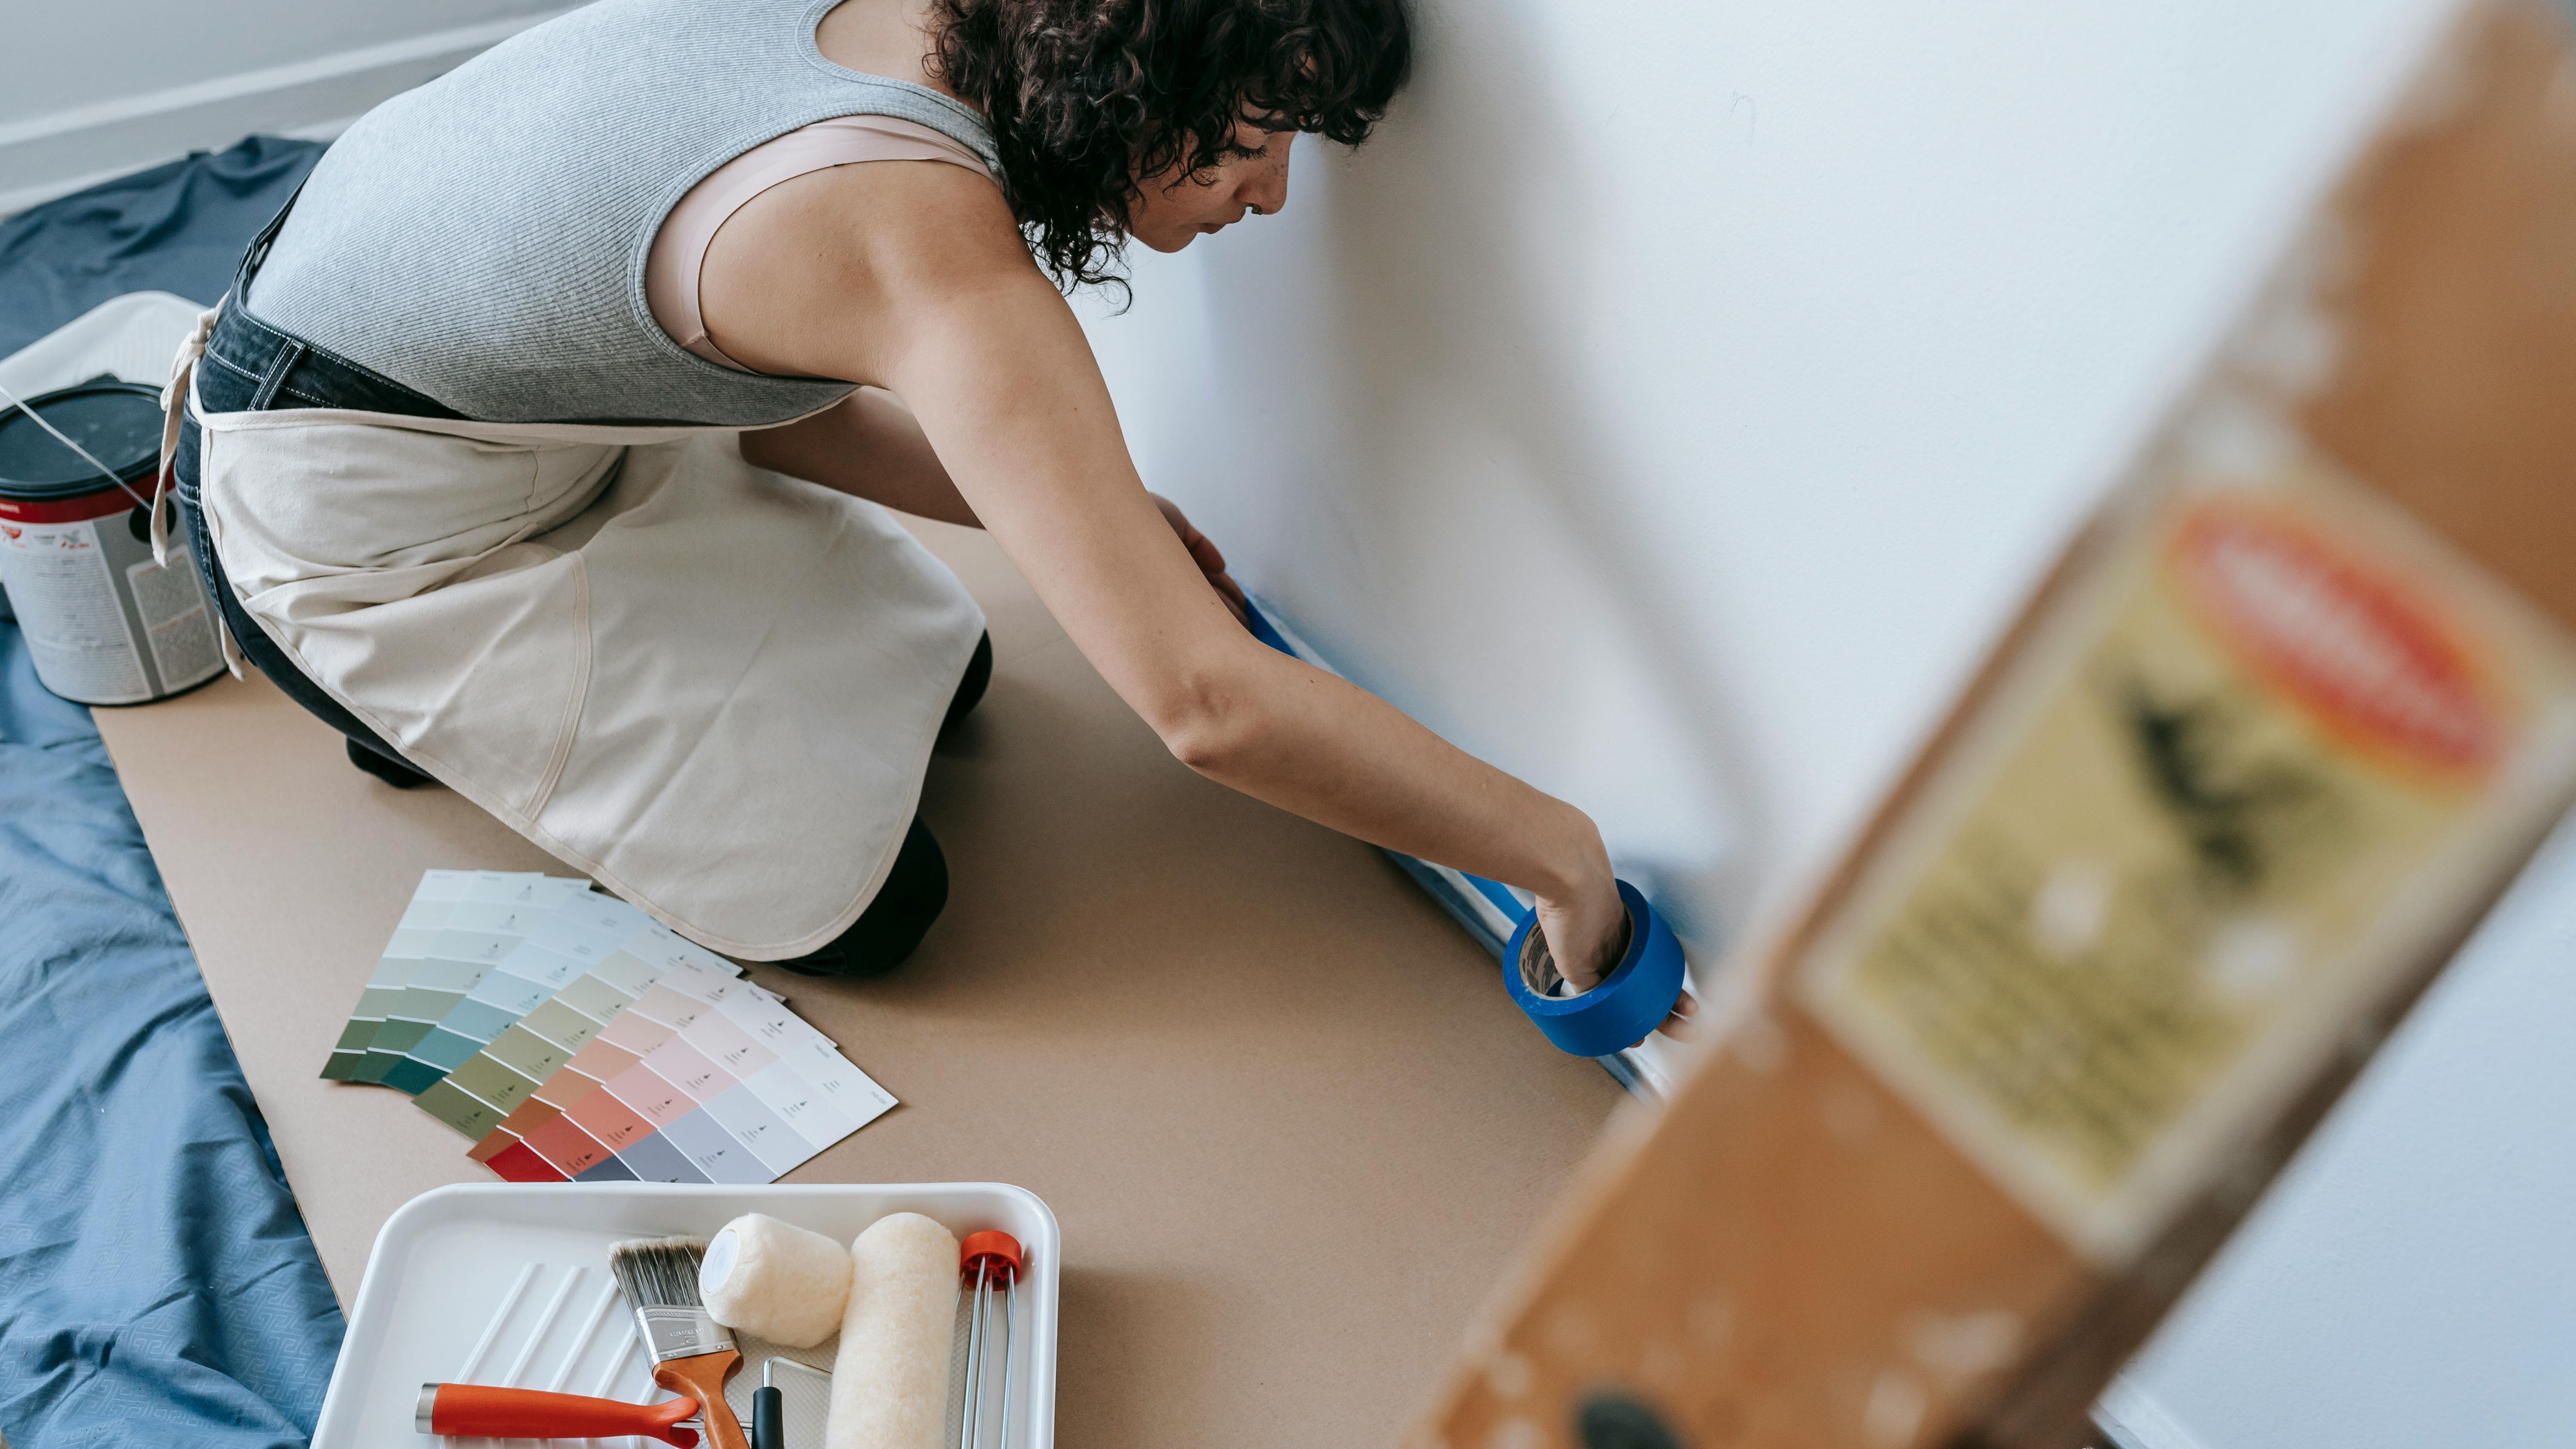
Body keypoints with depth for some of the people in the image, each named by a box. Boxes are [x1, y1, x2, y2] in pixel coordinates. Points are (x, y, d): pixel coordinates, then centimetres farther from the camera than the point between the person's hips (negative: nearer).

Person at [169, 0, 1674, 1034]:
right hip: (352, 515, -8)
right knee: (860, 901, -5)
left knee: (933, 667, 13)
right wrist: (1561, 852, -28)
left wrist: (1080, 517, -1)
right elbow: (1210, 704, -40)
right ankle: (422, 697, 8)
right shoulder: (929, 241, -36)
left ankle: (469, 678, 19)